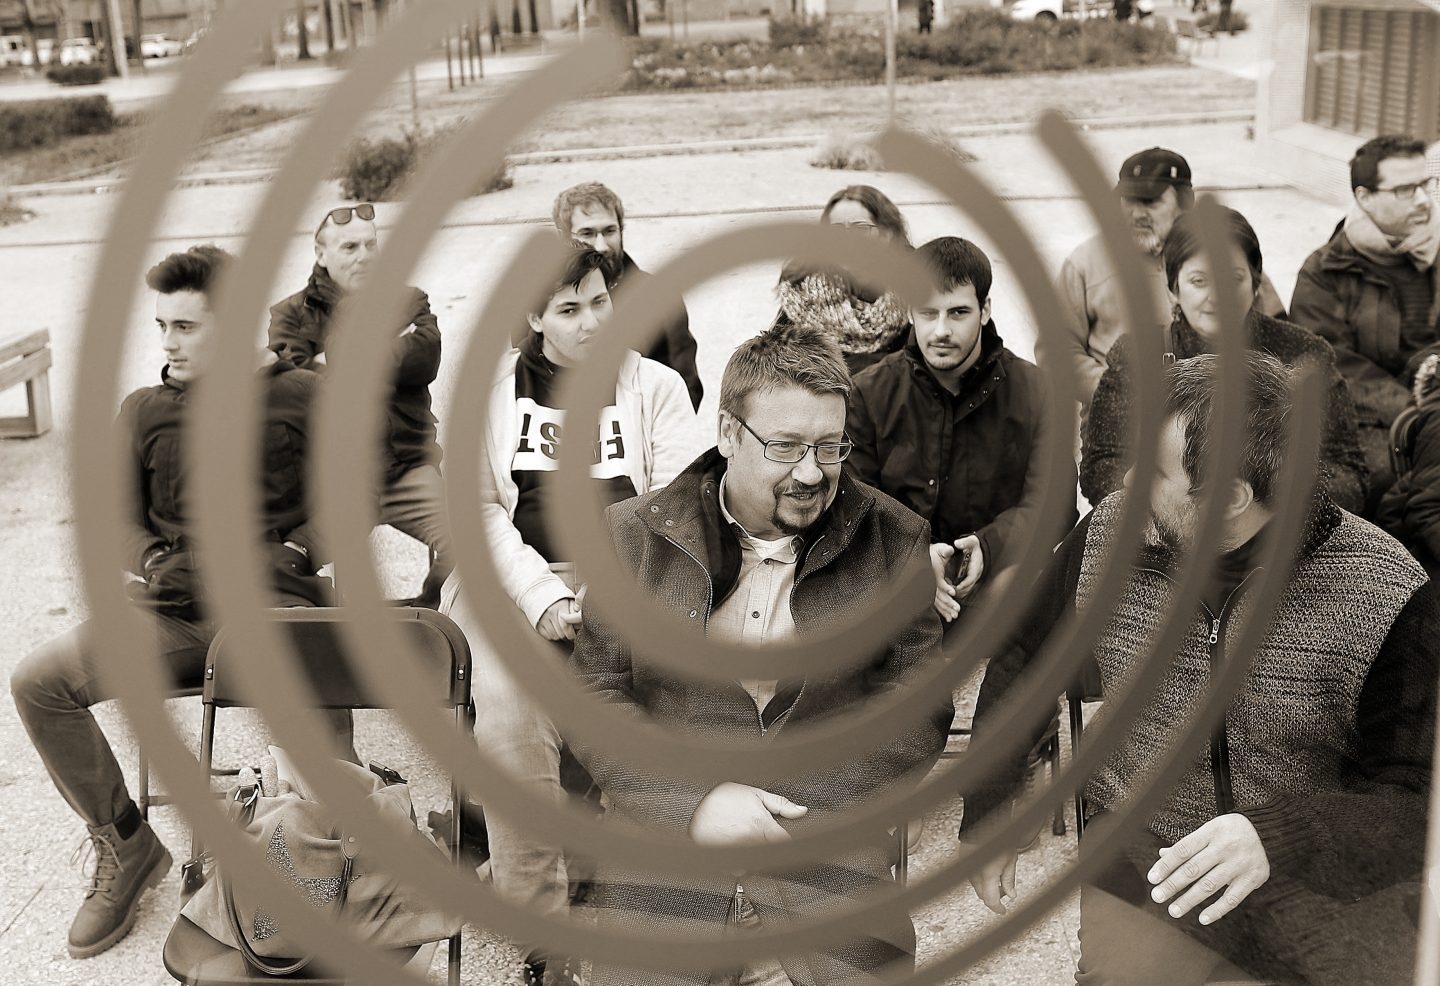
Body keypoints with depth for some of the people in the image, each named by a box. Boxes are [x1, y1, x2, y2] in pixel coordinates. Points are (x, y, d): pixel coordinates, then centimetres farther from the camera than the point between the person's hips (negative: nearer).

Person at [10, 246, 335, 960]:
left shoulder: (299, 397, 8)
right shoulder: (145, 409, 18)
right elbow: (115, 512, 16)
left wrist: (289, 555, -8)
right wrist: (152, 562, -5)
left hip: (272, 603, -4)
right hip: (172, 606, 4)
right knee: (37, 681, -14)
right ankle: (126, 847, 5)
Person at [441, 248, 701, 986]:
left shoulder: (655, 386, 10)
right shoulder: (490, 389, 11)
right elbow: (479, 510, 5)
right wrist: (543, 599, -9)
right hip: (516, 579, 0)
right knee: (507, 711, -27)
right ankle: (539, 925, -14)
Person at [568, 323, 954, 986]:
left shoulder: (892, 540, 5)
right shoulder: (637, 533, 5)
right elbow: (594, 694, 4)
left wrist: (807, 809, -8)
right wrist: (691, 805, -10)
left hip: (829, 851, 0)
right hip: (666, 836, 0)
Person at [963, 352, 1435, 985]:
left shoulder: (1382, 593, -15)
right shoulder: (1109, 535, -6)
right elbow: (1023, 663, 9)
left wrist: (1279, 838, -30)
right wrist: (987, 816, 8)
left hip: (1331, 888, 0)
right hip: (1143, 871, 1)